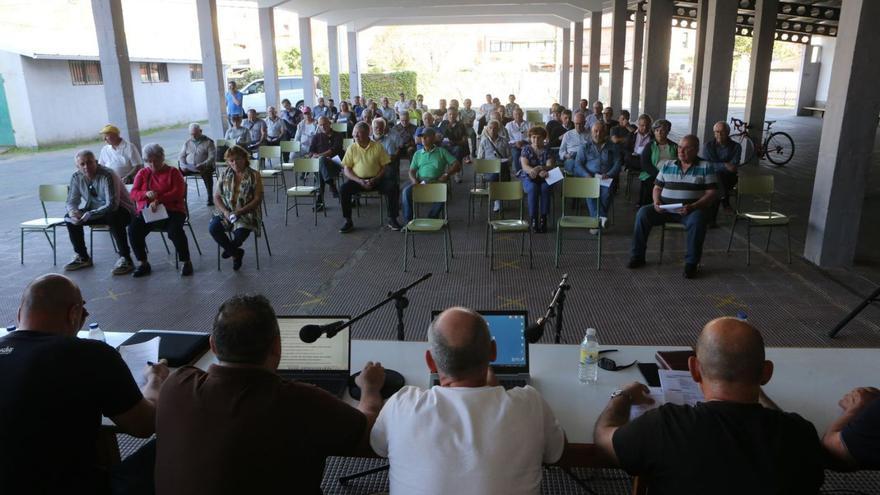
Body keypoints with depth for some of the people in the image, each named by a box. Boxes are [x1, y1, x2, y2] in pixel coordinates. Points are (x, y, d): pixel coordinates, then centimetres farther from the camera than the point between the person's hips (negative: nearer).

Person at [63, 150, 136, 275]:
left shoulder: (107, 176, -25)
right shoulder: (77, 177, -5)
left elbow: (112, 205, -32)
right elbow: (72, 201, 1)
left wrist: (89, 215, -39)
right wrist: (73, 211, -24)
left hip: (120, 210, -7)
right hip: (96, 210, 7)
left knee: (113, 217, -38)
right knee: (70, 218, -8)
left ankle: (125, 259, -28)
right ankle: (83, 257, 8)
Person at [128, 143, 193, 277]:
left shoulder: (173, 172, 4)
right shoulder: (142, 173, 14)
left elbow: (178, 192, -9)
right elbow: (133, 193, 7)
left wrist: (158, 200, -21)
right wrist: (146, 194, -17)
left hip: (171, 211, -3)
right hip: (146, 212, 3)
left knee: (175, 230, -33)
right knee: (133, 229, -24)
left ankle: (186, 262, -14)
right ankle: (143, 264, -8)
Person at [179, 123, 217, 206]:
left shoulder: (208, 141, 6)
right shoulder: (187, 142, 19)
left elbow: (212, 156, -5)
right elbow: (181, 156, 15)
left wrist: (203, 165, -23)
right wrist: (183, 165, -8)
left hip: (203, 167, -4)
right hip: (188, 167, 4)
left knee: (206, 172, -38)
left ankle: (210, 198, -34)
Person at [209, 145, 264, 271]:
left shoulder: (254, 175, -3)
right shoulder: (225, 175, 8)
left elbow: (258, 199, -7)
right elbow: (216, 196, 6)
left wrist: (239, 211, -17)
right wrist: (225, 212, -13)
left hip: (246, 213, -3)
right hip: (226, 212, 3)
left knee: (240, 233, -30)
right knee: (213, 227, -25)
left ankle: (230, 249, 11)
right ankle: (236, 253, -3)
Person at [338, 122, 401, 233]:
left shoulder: (378, 147, 1)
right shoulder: (352, 148, 3)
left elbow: (384, 166, 0)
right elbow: (346, 170, 1)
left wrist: (375, 180, -16)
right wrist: (359, 181, -14)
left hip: (376, 179, -1)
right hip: (358, 180, 1)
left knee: (392, 187, -26)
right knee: (343, 189, -27)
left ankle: (392, 219, -14)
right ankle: (348, 221, -14)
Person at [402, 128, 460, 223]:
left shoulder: (441, 151, 13)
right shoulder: (417, 154, 21)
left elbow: (457, 164, 7)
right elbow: (412, 171, 13)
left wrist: (447, 174, -10)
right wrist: (414, 181, -10)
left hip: (436, 181, -2)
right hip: (420, 180, 2)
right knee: (406, 190, -28)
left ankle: (431, 219, -20)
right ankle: (407, 221, -23)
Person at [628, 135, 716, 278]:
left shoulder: (706, 168, 4)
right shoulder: (667, 165, 14)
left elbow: (711, 194, -2)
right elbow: (657, 187, 16)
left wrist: (693, 207, -19)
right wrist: (656, 202, -6)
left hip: (691, 210, -3)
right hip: (665, 208, 3)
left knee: (697, 220, -37)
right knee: (643, 213, -23)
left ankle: (691, 263, -23)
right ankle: (638, 256, -11)